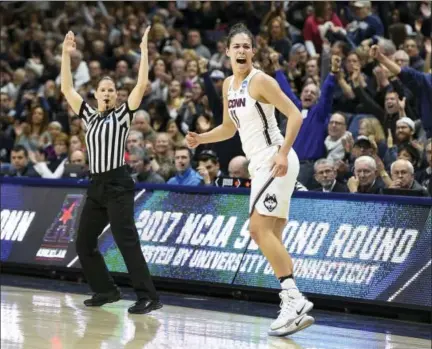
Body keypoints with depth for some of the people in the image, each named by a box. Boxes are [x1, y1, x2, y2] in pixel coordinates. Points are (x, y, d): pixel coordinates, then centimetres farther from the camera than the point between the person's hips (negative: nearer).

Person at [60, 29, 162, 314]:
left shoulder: (123, 115, 1)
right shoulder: (89, 117, 15)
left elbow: (141, 85, -9)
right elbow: (67, 90, 15)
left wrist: (144, 51, -11)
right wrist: (66, 55, 11)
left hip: (118, 185, -7)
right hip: (96, 186, 7)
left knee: (127, 241, -14)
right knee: (84, 243, 7)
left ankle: (149, 297, -15)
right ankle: (107, 290, 20)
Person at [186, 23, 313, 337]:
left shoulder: (260, 81, -13)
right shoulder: (229, 85, 12)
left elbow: (295, 115, -17)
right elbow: (229, 128, 24)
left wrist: (283, 153, -26)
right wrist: (200, 139, 9)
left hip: (275, 161, -9)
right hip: (260, 164, 9)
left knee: (259, 228, -17)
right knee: (271, 237, 7)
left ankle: (294, 299, -17)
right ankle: (296, 308, 8)